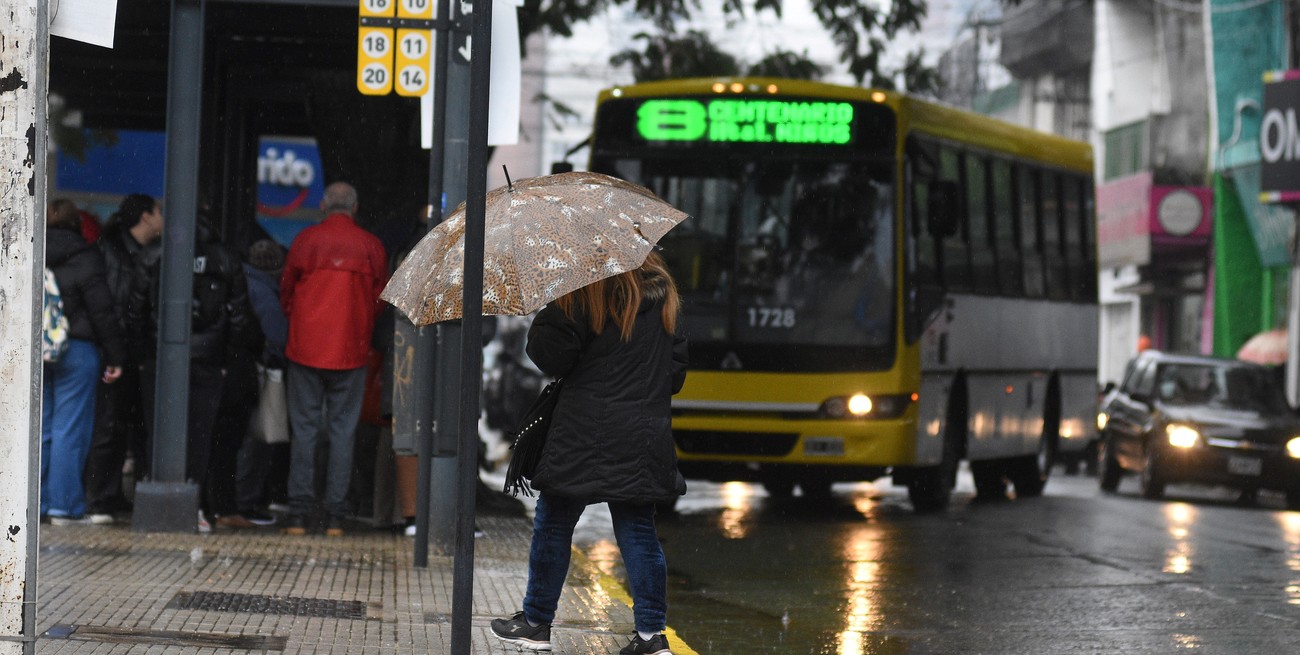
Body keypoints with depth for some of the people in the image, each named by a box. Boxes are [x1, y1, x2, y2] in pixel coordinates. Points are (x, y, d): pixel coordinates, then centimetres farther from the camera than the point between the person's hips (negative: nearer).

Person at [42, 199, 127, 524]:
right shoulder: (85, 259, -8)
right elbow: (102, 311, -9)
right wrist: (115, 357, -4)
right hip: (76, 351, -4)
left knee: (38, 428, 10)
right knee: (69, 430, -1)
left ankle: (35, 501, 10)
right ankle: (64, 504, -1)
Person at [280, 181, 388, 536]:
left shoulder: (306, 240, -2)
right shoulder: (370, 245, -1)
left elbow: (286, 291, 7)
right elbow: (379, 299, 6)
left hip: (305, 347, 0)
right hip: (350, 352, 0)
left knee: (303, 430, 4)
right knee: (342, 430, 5)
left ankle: (299, 513, 1)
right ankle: (336, 516, 2)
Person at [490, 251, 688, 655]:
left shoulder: (586, 296, -13)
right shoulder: (662, 295, 8)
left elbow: (547, 355, -13)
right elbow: (676, 363, 14)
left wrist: (549, 315, 3)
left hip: (587, 436, -6)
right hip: (644, 438, 6)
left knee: (553, 525, 7)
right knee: (637, 531, 9)